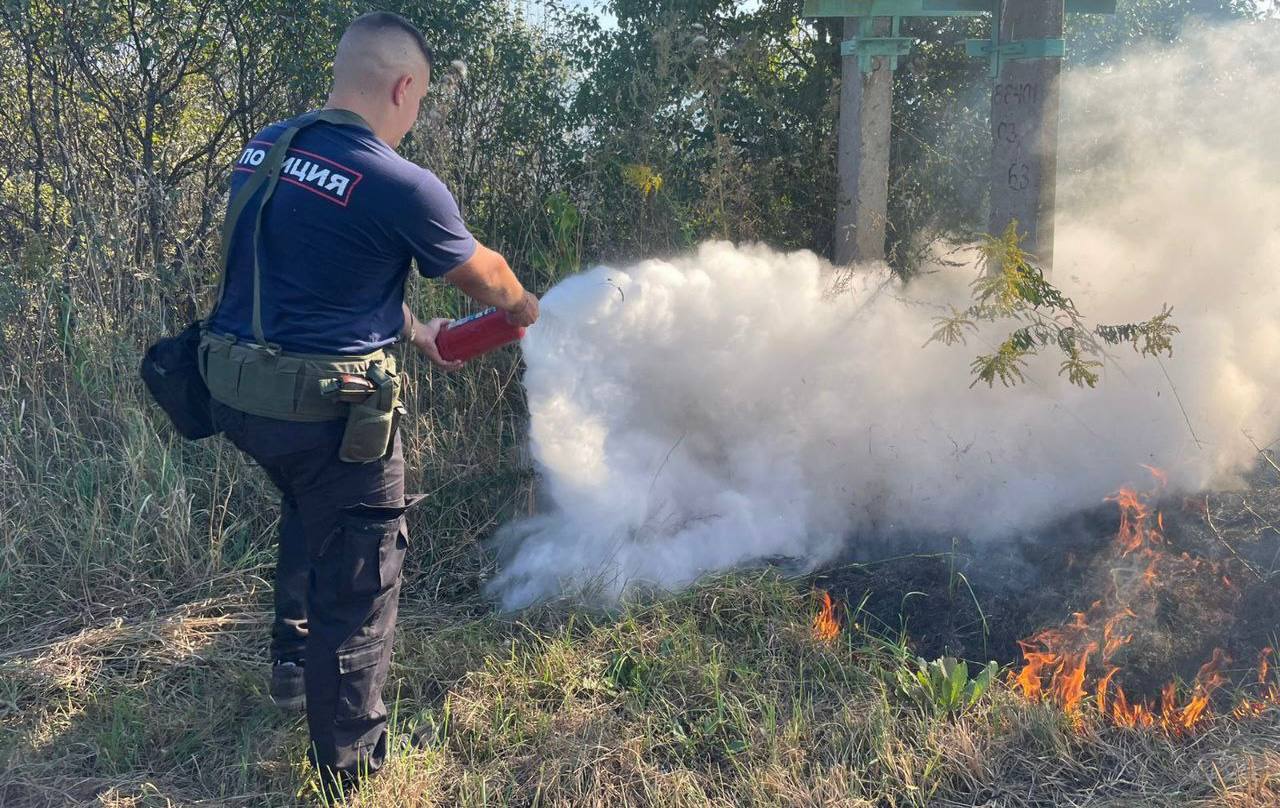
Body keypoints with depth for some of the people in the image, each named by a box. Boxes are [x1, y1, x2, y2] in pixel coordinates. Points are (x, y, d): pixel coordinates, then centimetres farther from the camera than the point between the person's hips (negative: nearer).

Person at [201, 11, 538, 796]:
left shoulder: (265, 147, 5)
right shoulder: (402, 187, -17)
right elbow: (484, 275, 1)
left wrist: (414, 331, 25)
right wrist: (527, 308, 23)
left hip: (238, 390, 8)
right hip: (326, 408, -8)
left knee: (309, 511, 34)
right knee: (358, 582, 7)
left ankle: (295, 660, 48)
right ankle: (352, 769, 20)